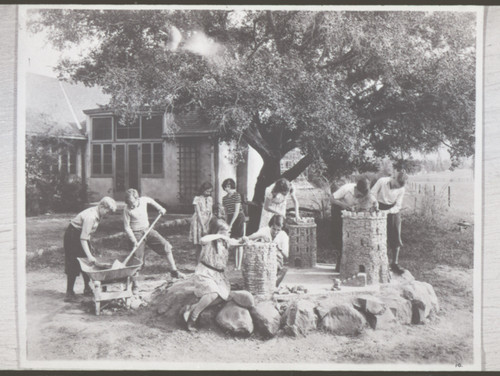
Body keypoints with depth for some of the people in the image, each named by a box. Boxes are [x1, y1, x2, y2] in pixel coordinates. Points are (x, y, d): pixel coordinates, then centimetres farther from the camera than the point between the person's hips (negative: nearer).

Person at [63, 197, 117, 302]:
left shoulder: (98, 214, -3)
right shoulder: (90, 217, -32)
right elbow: (83, 238, -32)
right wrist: (89, 255, -34)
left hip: (83, 235, 9)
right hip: (73, 235, -9)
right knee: (73, 265, -7)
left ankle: (87, 288, 20)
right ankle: (69, 293, -1)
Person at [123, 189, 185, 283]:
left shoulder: (143, 200, -7)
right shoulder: (127, 210, -16)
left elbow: (151, 201, 19)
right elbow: (127, 227, -12)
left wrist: (160, 208, 17)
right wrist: (133, 240, -19)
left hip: (148, 230, 4)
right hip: (136, 234, -4)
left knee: (166, 245, -7)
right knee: (137, 259, -6)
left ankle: (174, 271, 0)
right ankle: (133, 282, 10)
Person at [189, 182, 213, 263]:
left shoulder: (210, 199, 11)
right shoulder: (197, 199, -5)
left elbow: (210, 213, 9)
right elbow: (198, 214, -10)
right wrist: (203, 227, -15)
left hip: (207, 224, 4)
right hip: (198, 223, -4)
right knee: (199, 247, -2)